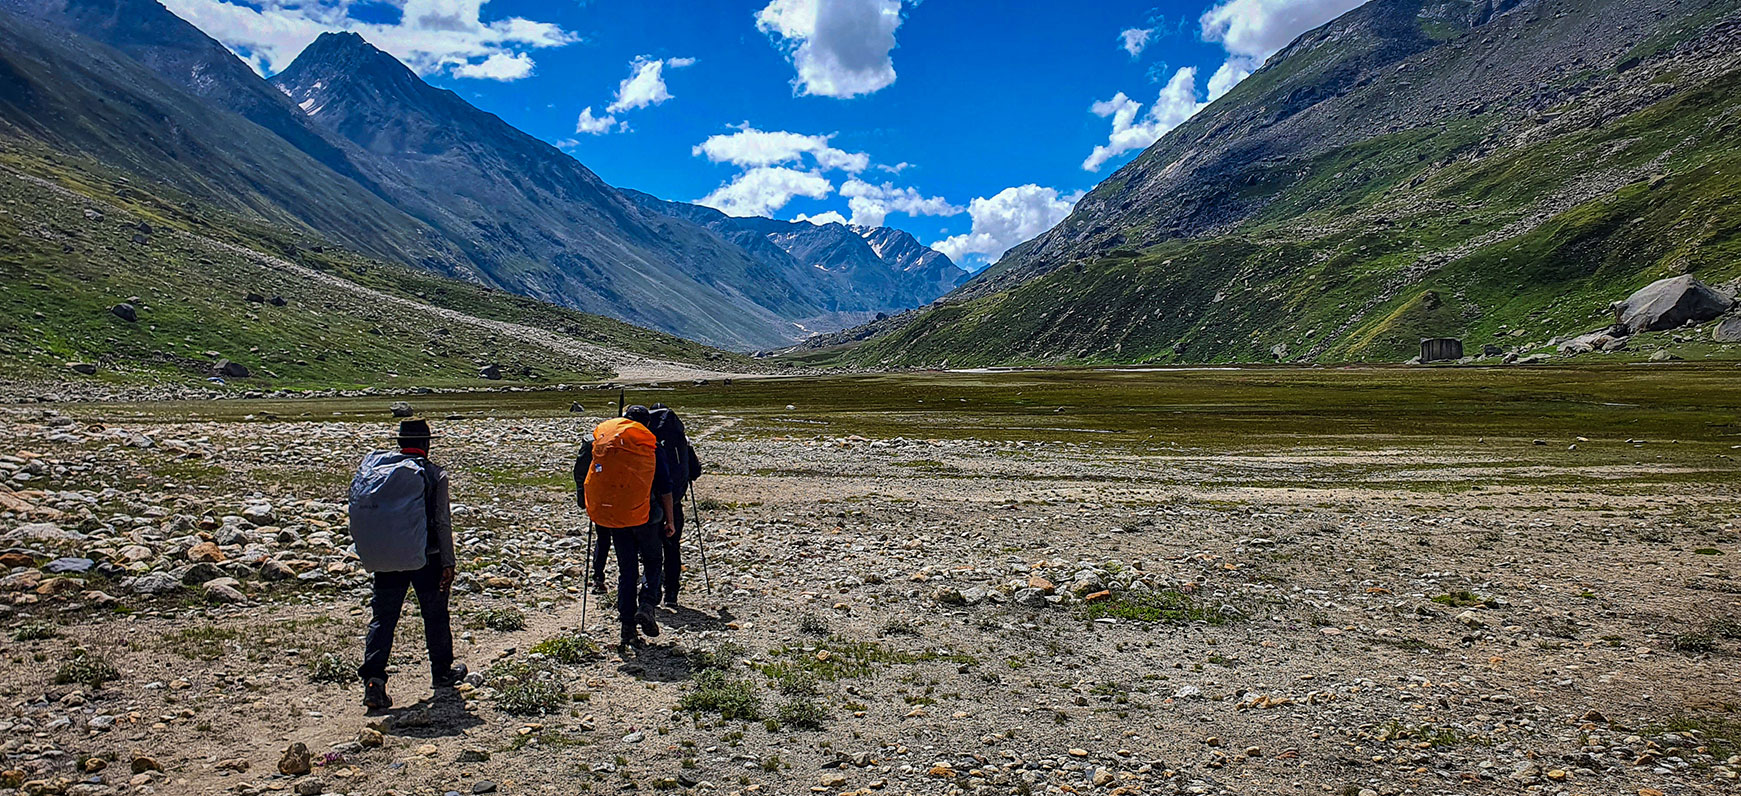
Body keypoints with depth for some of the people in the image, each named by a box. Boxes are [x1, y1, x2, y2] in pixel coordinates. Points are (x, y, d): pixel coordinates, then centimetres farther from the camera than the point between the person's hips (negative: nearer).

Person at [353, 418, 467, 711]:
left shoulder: (376, 464, 2)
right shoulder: (435, 474, -8)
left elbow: (361, 510, 4)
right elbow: (443, 522, -9)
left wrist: (368, 554, 12)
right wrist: (448, 563, -3)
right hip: (426, 557, -2)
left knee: (382, 618, 6)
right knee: (435, 615, 13)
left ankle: (373, 681, -5)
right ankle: (442, 672, 28)